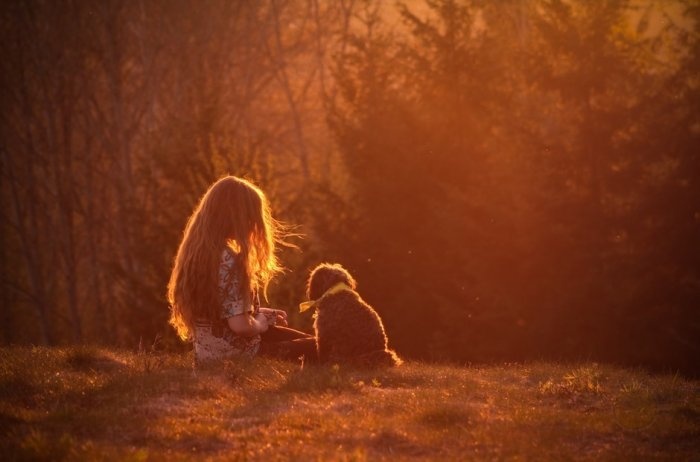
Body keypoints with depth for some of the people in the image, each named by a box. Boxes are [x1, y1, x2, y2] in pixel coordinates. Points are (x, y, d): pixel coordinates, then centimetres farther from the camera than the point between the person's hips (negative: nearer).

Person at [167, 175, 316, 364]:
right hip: (235, 357, -9)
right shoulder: (229, 260, -24)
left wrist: (263, 315, 11)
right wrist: (261, 323, -6)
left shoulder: (194, 252, 3)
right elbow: (241, 325, -27)